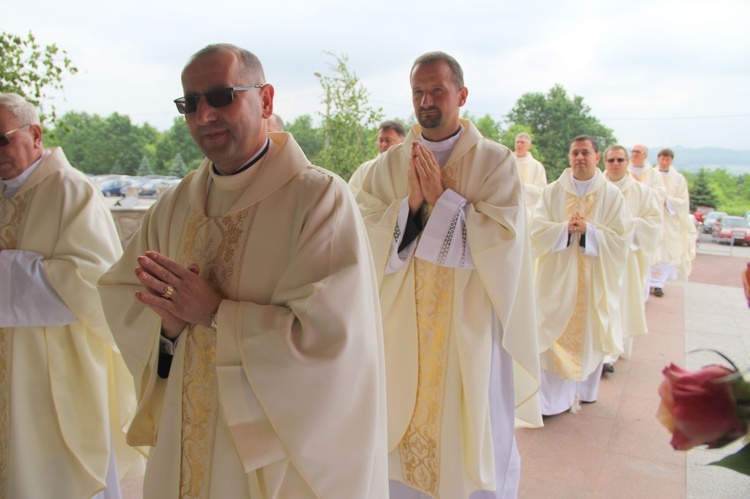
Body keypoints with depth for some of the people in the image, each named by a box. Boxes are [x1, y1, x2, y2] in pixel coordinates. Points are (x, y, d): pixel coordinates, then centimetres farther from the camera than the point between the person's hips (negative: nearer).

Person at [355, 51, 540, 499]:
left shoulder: (495, 161, -4)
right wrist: (411, 202, -17)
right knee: (406, 423, 13)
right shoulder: (390, 164, 5)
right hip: (404, 323, 3)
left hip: (471, 324, -2)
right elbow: (364, 235, -3)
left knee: (474, 434, 10)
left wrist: (442, 198, -17)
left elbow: (504, 236, -14)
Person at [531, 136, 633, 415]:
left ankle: (584, 389, 25)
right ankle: (553, 399, 13)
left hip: (594, 279, 0)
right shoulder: (553, 191, 1)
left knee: (589, 334, 7)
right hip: (558, 277, 0)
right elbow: (536, 229, -5)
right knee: (554, 335, 0)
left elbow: (622, 237, -5)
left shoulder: (612, 195, -1)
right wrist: (565, 228, -20)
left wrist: (588, 230, -18)